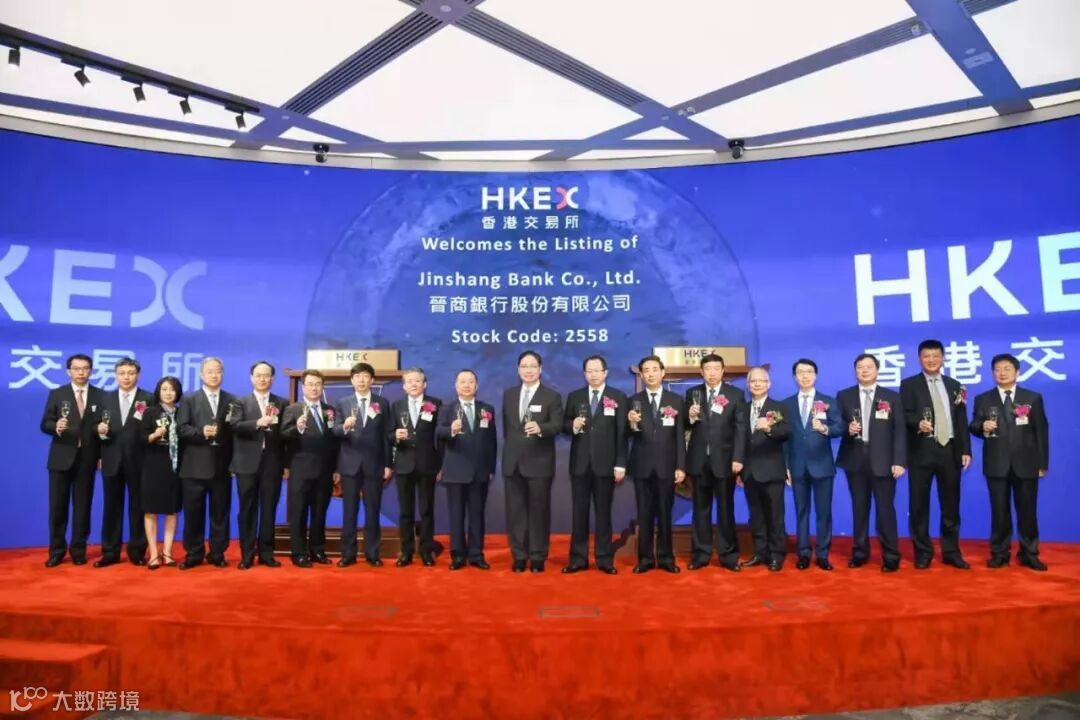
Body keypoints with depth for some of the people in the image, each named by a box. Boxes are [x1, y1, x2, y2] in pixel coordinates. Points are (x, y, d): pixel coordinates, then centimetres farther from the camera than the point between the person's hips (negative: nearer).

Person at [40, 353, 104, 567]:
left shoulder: (100, 396, 5)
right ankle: (56, 551, 14)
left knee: (83, 506, 5)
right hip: (61, 458, 0)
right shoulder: (56, 394, 6)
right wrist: (56, 427, -22)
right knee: (58, 506, 4)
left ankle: (78, 550, 14)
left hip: (86, 459, 0)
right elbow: (45, 424, 1)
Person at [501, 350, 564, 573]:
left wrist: (540, 428, -33)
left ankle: (538, 557, 14)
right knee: (515, 510, 7)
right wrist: (509, 449, 12)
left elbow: (557, 425, -14)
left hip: (539, 462, -4)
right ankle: (519, 555, 17)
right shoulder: (508, 394, 11)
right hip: (513, 462, 4)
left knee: (539, 510, 3)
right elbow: (506, 425, 16)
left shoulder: (552, 396, -2)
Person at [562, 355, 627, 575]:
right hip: (579, 463, 2)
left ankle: (605, 559, 13)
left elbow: (622, 433, -3)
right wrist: (573, 426, -14)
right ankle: (578, 559, 13)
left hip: (605, 464, -2)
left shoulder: (618, 398, 2)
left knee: (603, 512, 5)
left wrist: (620, 464, -8)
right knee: (579, 512, 6)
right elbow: (564, 425, 10)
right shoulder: (574, 397, 9)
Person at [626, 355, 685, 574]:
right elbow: (631, 436, -2)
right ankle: (645, 558, 13)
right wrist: (632, 424, -24)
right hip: (642, 465, 0)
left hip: (666, 465, 0)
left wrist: (681, 466, -4)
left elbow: (680, 436, 1)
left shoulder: (676, 400, 3)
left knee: (665, 513, 7)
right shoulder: (634, 401, 3)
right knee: (644, 513, 5)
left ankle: (665, 557, 16)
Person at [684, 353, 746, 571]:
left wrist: (738, 458, -11)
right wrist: (691, 417, -15)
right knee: (700, 509, 8)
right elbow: (685, 426, 7)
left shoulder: (736, 394, 2)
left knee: (726, 509, 5)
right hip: (699, 460, 2)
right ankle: (700, 554, 15)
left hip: (724, 459, -2)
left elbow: (740, 429, -4)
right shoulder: (692, 393, 7)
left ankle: (728, 555, 13)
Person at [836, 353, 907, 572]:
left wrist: (899, 461, -8)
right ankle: (860, 552, 19)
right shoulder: (844, 396, 8)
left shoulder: (892, 397, 6)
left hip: (882, 461, -1)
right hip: (855, 460, 2)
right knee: (859, 508, 8)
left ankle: (890, 556, 10)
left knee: (885, 509, -1)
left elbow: (899, 431, 0)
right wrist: (848, 429, -16)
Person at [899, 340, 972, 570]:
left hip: (950, 451, 3)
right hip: (922, 452, -3)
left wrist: (966, 450, 4)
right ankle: (923, 553, 12)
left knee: (951, 505, 9)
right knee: (919, 505, 1)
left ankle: (951, 552, 19)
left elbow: (961, 421, 11)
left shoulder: (954, 385, 14)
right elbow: (906, 415, -8)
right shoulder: (909, 384, 3)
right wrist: (918, 423, -29)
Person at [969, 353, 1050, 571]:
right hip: (996, 464, 0)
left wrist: (1043, 463, 0)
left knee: (1027, 510, 5)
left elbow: (1041, 431, 5)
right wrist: (982, 426, -18)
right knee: (999, 510, 5)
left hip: (1026, 464, 0)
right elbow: (973, 427, 6)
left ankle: (1029, 554, 16)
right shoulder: (983, 399, 8)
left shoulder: (1033, 398, 7)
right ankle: (999, 553, 13)